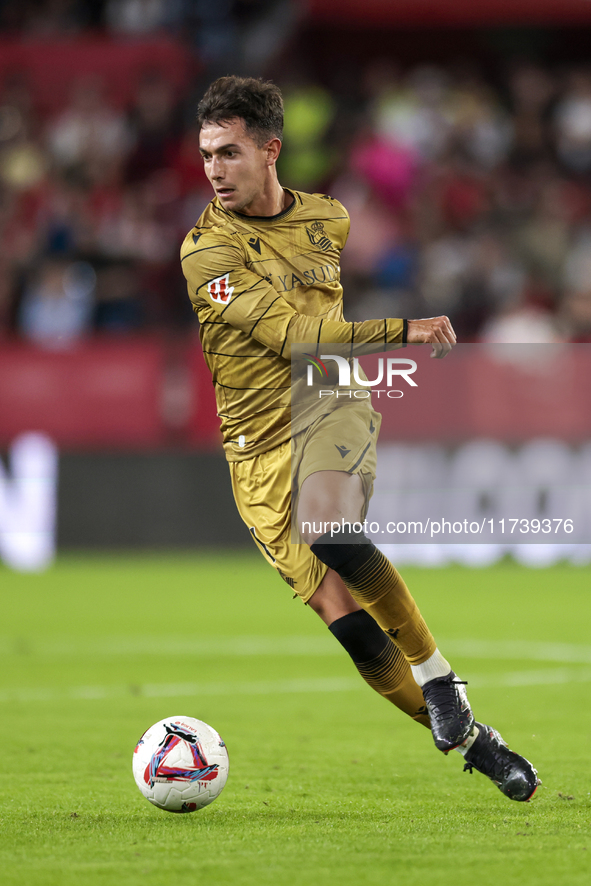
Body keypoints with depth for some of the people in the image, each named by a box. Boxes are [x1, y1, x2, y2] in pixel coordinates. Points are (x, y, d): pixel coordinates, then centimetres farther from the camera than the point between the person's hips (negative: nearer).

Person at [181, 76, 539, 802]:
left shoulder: (326, 217, 7)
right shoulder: (205, 251, -8)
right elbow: (289, 332, -17)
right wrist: (401, 330, -22)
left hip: (331, 406, 1)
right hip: (257, 448, -1)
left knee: (326, 531, -33)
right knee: (344, 619, -7)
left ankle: (437, 678, -20)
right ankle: (468, 739, 8)